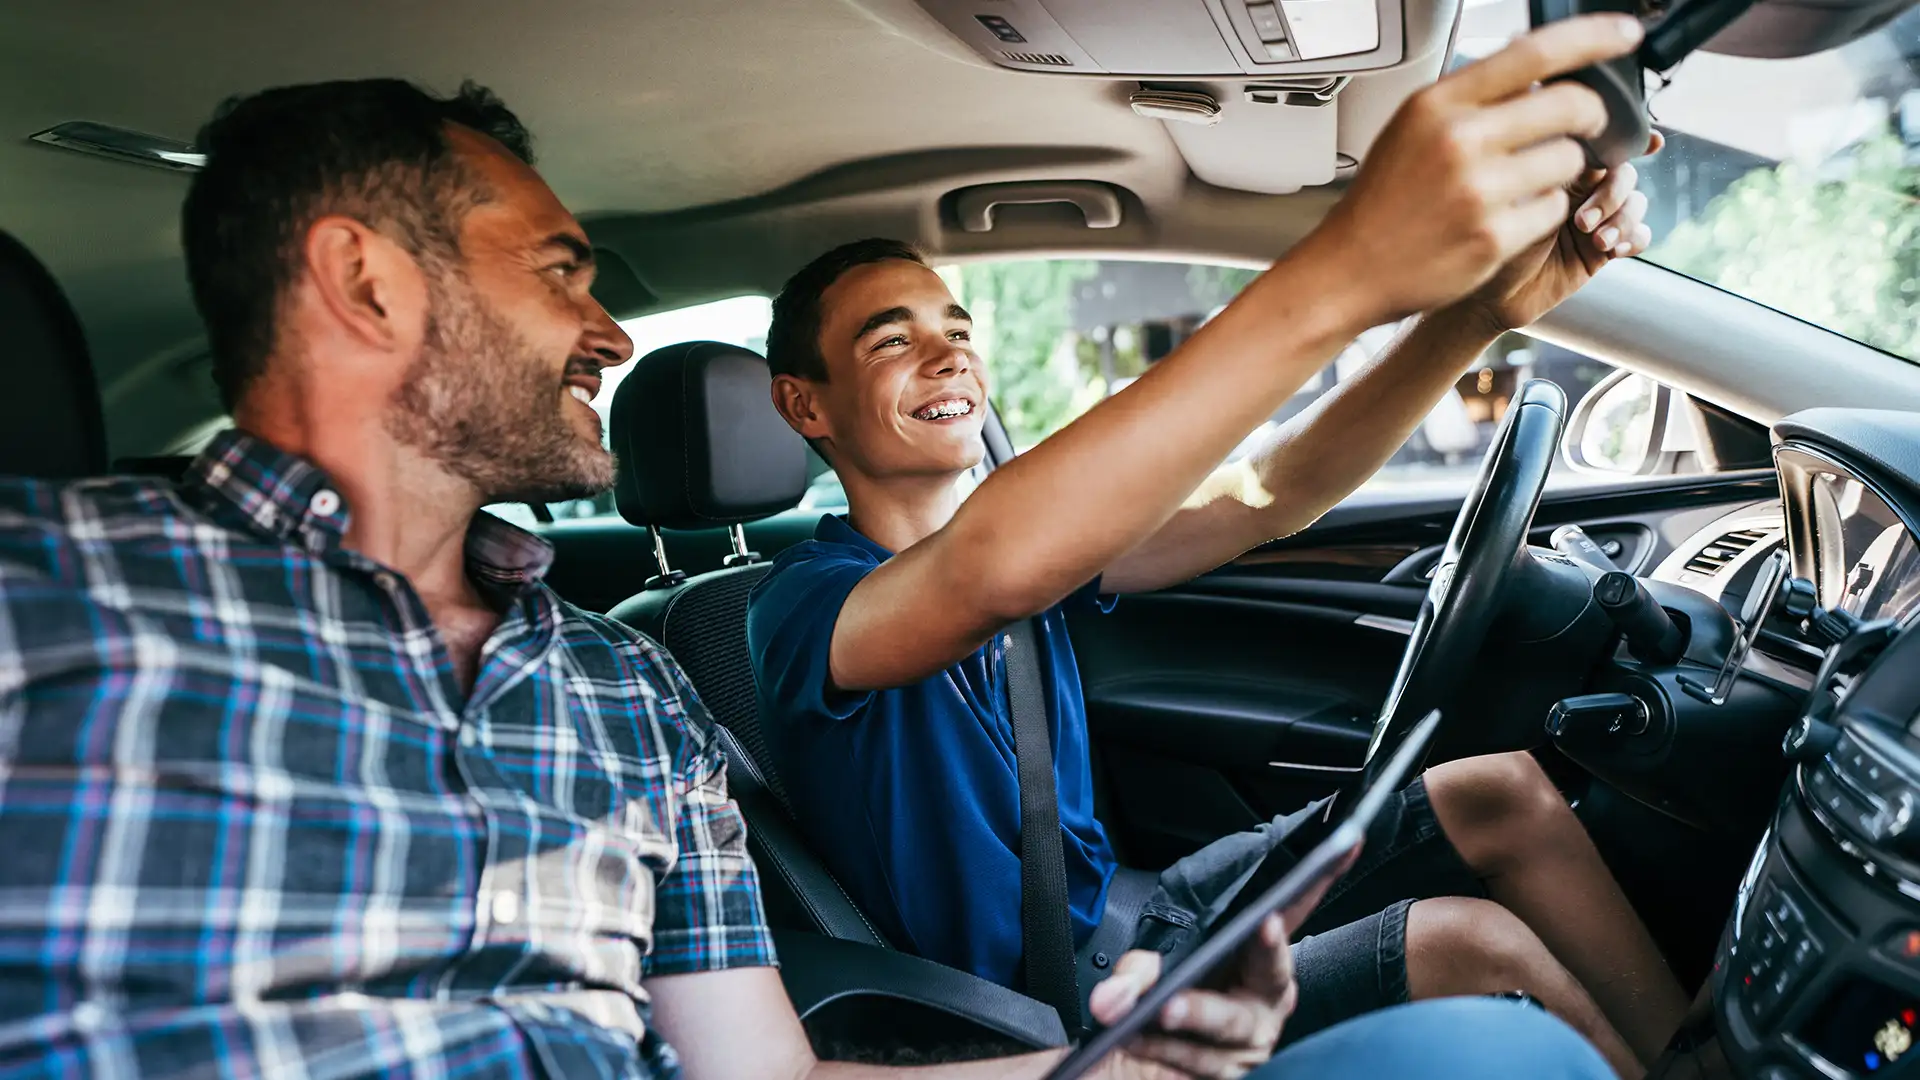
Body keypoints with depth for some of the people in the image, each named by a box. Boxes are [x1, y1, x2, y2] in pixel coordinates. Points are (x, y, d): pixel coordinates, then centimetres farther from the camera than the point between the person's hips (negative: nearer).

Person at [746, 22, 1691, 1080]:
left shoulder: (1041, 540, 4)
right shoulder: (801, 601, -19)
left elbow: (1260, 496, -8)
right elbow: (988, 573, -43)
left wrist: (1479, 311, -25)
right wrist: (1339, 276, -52)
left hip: (1121, 915, 7)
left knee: (1503, 796, -1)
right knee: (1470, 946, -21)